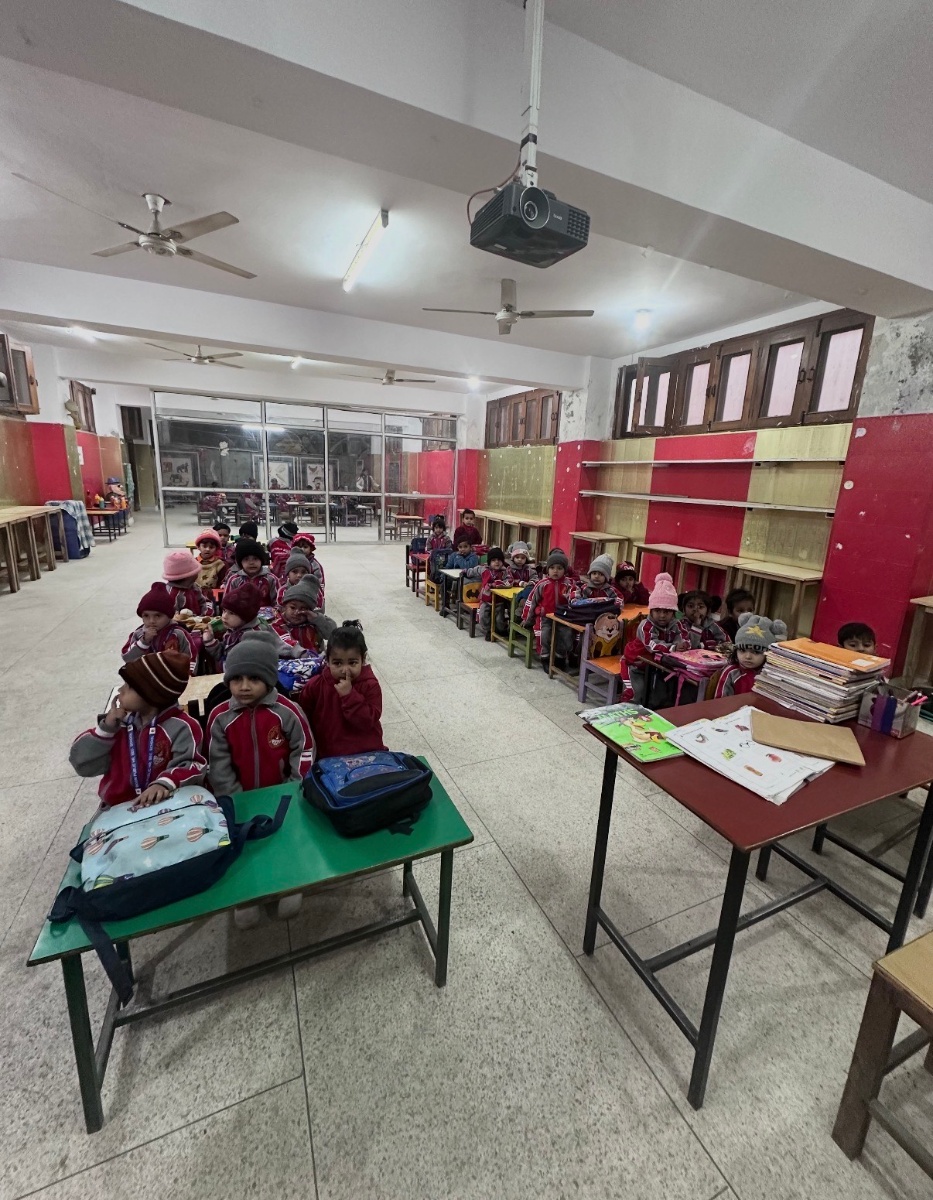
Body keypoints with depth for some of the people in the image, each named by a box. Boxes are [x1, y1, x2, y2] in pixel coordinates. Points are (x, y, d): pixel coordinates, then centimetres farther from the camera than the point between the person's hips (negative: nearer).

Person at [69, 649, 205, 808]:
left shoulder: (180, 728, -12)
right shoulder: (120, 722, 5)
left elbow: (192, 767, -19)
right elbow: (83, 765, 5)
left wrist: (165, 782, -37)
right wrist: (106, 728, -7)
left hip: (163, 807, -4)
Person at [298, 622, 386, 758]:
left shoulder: (370, 685, -12)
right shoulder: (315, 686, -6)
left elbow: (369, 721, -19)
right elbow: (303, 720, 7)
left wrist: (349, 695, -26)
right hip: (329, 758, 1)